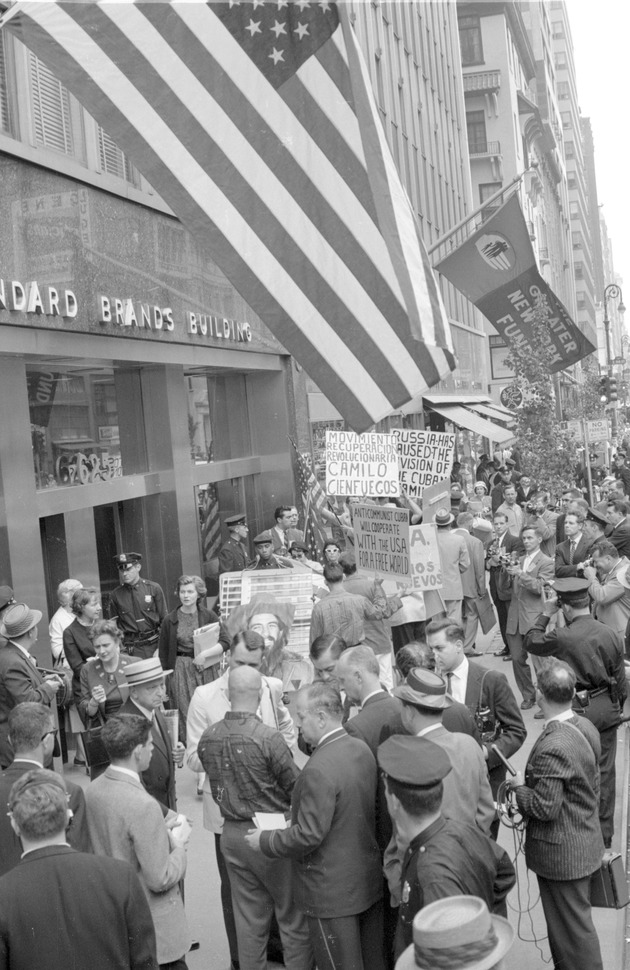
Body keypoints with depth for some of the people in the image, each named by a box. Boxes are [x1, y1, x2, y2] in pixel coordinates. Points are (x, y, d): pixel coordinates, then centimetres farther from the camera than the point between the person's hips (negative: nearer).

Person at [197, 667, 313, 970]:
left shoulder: (207, 737, -4)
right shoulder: (268, 737, -22)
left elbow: (214, 783, 8)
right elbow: (296, 786, -14)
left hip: (231, 834, 5)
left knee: (248, 917, 17)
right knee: (294, 917, 11)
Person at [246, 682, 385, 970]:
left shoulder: (318, 769, -28)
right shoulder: (362, 748, -2)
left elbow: (308, 836, -25)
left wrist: (263, 841, -10)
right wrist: (299, 812, 15)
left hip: (333, 890, -8)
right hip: (369, 880, 8)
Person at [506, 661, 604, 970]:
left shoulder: (551, 748, -31)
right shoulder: (586, 728, -3)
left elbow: (544, 808, -27)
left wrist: (520, 786, -11)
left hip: (562, 854, -9)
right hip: (585, 842, 9)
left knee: (574, 927, 8)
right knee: (570, 921, 24)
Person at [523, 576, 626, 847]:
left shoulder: (563, 637, -19)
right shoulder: (611, 635, -5)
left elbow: (531, 641, -1)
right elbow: (620, 679, 4)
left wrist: (545, 614, 4)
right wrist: (617, 707, 18)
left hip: (580, 709, -4)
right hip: (608, 707, 5)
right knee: (605, 771, 14)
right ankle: (604, 835, 25)